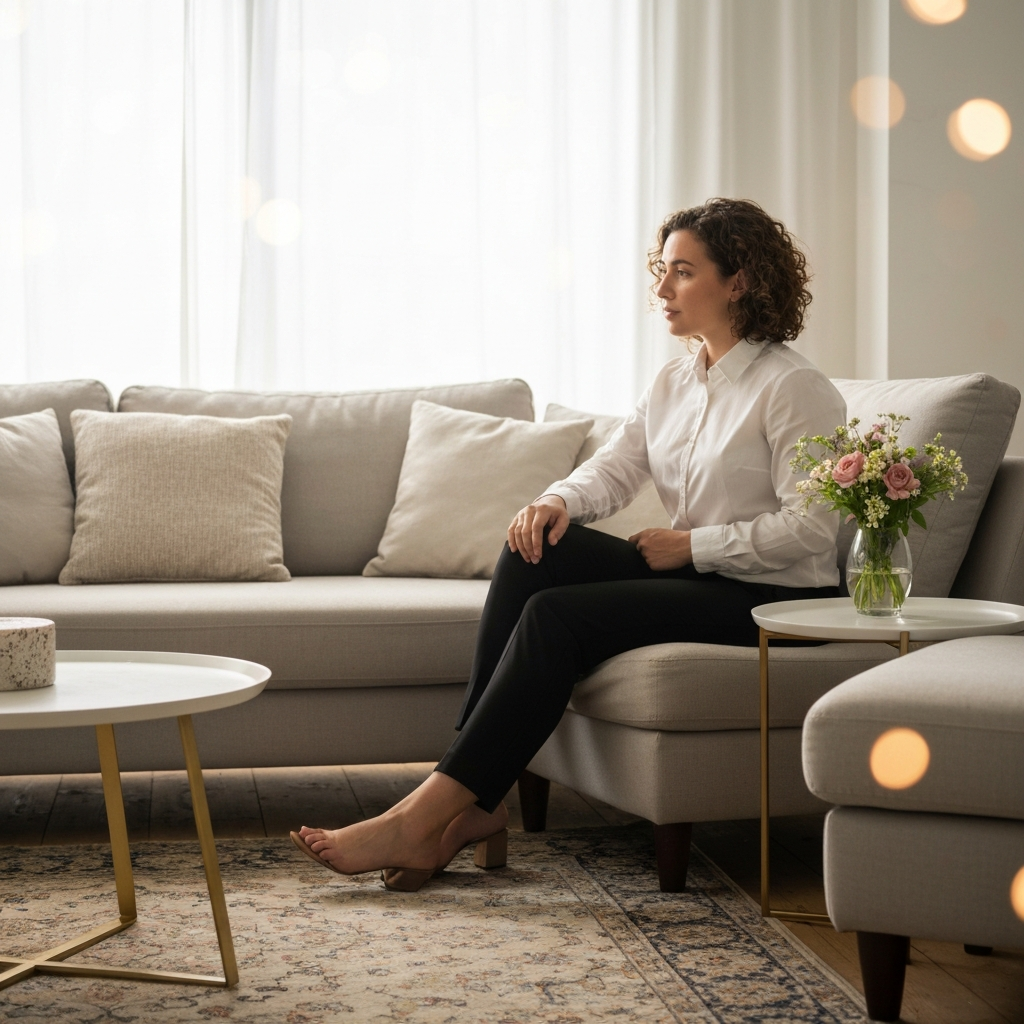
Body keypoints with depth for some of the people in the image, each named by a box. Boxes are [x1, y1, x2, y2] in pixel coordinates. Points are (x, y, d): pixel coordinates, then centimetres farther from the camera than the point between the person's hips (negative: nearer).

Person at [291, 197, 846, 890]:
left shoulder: (794, 388, -11)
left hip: (773, 599, -8)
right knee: (538, 548, -16)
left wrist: (692, 544, -16)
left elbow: (811, 527, -18)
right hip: (692, 575, 8)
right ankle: (478, 800, -19)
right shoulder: (675, 383, 15)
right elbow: (613, 469, 8)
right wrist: (558, 501, -14)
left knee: (559, 616, -24)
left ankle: (423, 818, -22)